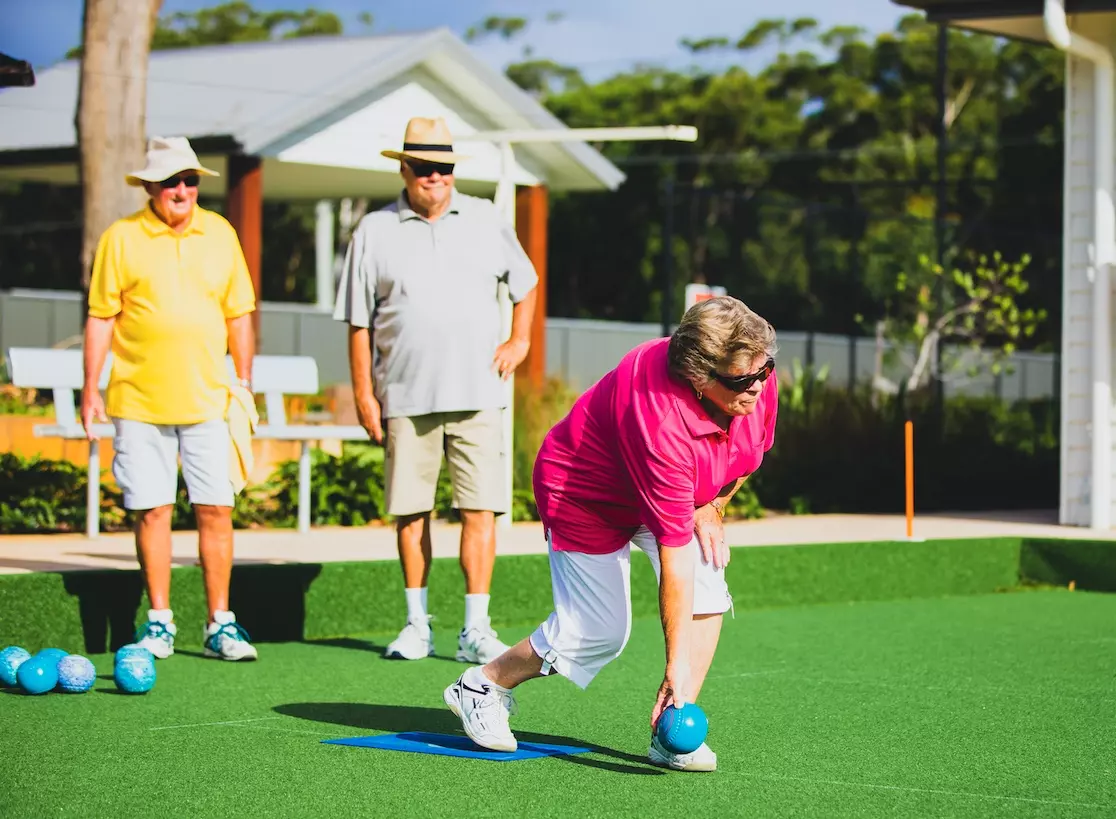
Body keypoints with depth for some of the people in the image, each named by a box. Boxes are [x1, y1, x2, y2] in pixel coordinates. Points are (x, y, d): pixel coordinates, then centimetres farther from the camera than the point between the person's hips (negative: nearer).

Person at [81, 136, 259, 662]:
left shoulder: (220, 234, 9)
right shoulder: (121, 238, 1)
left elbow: (238, 313, 15)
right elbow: (101, 317, 3)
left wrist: (244, 380, 11)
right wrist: (91, 387, -1)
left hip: (207, 399, 2)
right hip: (139, 401, -2)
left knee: (216, 510, -1)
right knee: (151, 510, 1)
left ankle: (220, 624, 6)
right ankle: (159, 622, 12)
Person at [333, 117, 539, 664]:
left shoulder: (485, 221, 10)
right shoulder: (374, 232, 5)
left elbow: (525, 282, 24)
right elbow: (359, 322, 6)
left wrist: (519, 340, 10)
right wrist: (363, 393, 1)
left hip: (477, 393, 0)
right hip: (406, 398, 0)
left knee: (480, 509, -6)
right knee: (410, 511, 4)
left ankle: (476, 630, -3)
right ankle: (417, 625, 15)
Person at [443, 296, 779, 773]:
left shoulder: (756, 374, -23)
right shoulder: (661, 421, -44)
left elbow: (750, 452, 5)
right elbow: (673, 552, -42)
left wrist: (712, 508, -4)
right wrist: (676, 663, -39)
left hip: (680, 494, 7)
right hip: (587, 494, -7)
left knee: (707, 591, -14)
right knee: (598, 633, -6)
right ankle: (481, 687, 18)